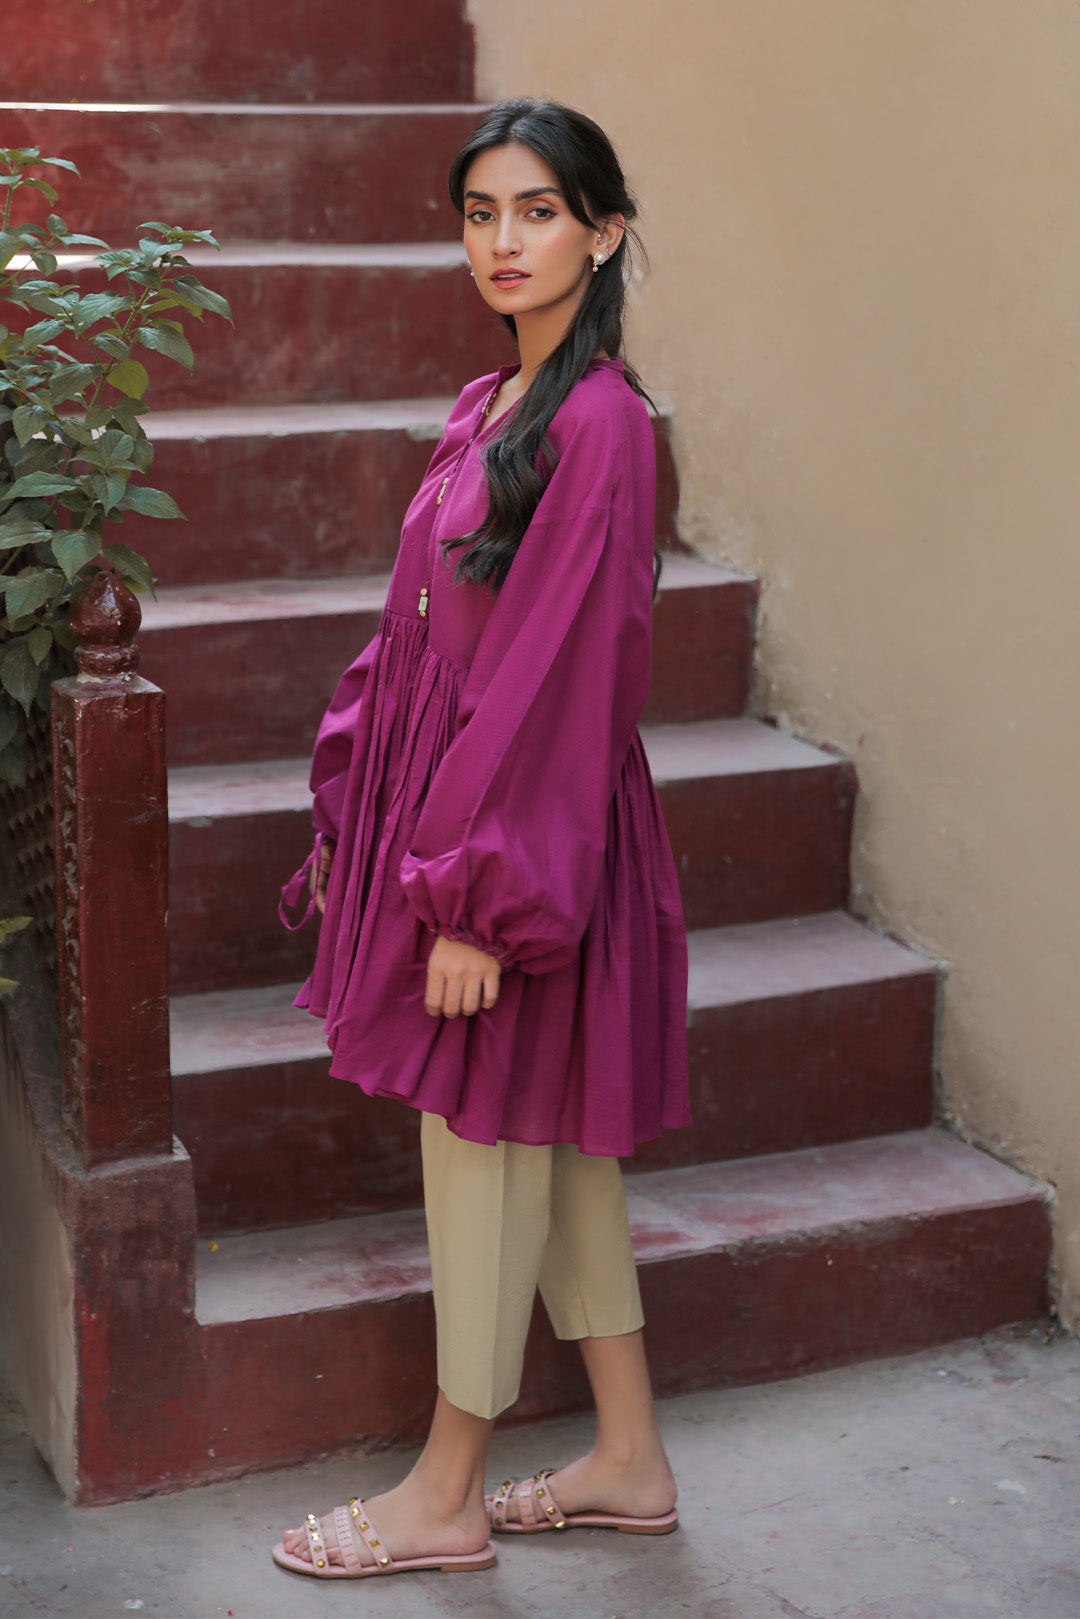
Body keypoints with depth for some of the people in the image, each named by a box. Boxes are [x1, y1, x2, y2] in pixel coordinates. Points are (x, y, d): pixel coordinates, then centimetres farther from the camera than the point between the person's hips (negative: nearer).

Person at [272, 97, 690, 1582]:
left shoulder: (597, 420, -17)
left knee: (485, 1139, 3)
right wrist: (387, 817, 14)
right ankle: (630, 1459, 29)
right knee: (553, 1144, 15)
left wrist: (479, 893, -21)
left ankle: (447, 1494, 20)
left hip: (535, 818, -9)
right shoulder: (492, 406, 10)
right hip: (454, 790, 9)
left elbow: (557, 667, -21)